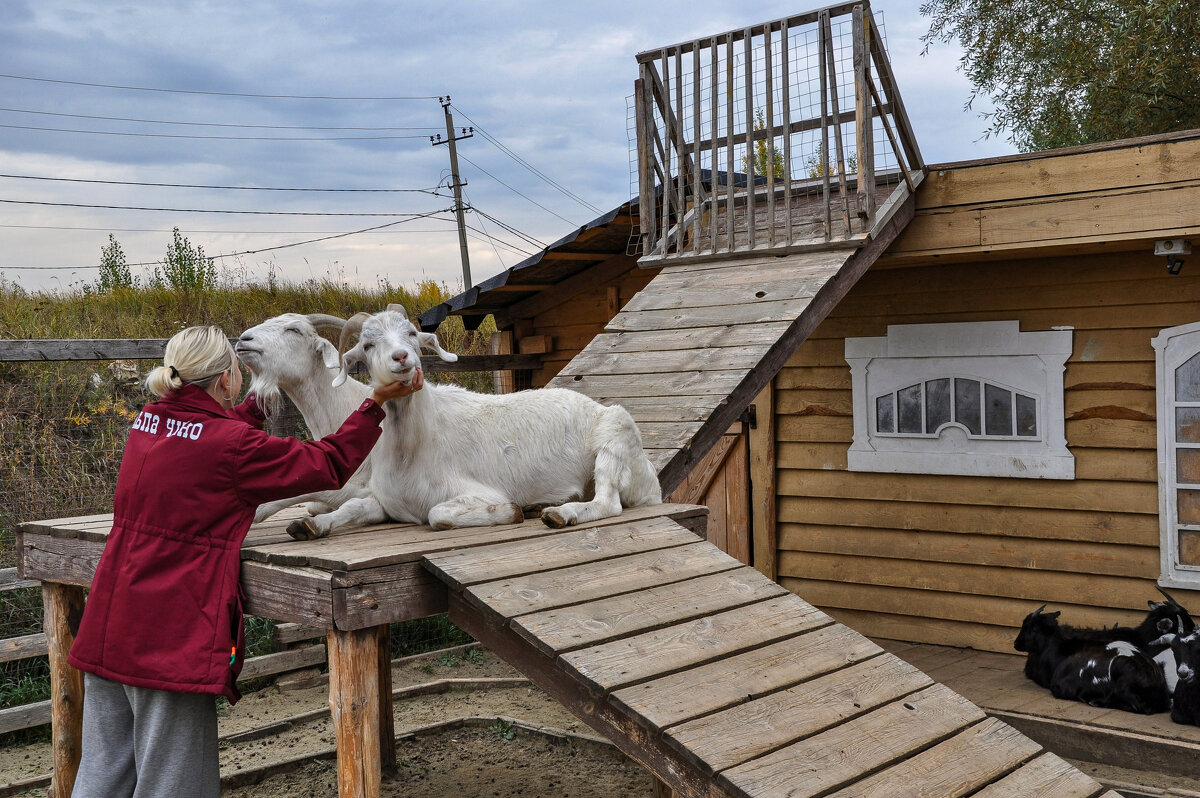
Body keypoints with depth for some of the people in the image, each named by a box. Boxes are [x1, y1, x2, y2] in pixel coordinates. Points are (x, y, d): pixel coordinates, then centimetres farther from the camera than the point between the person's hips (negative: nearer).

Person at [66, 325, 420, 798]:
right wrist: (377, 402, 1)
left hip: (108, 627, 8)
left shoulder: (149, 421, 5)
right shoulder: (233, 444, -16)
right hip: (171, 638, -8)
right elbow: (330, 465, -7)